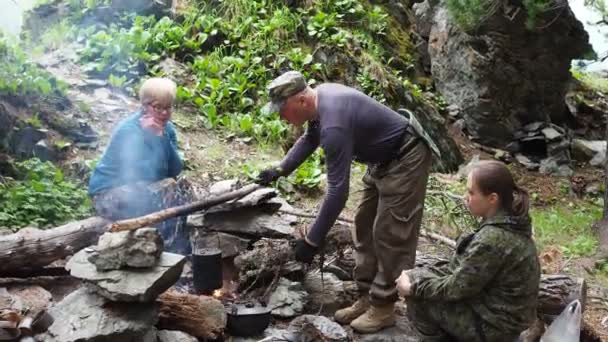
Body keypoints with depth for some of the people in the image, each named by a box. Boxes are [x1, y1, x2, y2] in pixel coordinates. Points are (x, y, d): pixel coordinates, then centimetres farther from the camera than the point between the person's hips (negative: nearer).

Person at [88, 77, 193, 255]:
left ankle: (181, 249, -5)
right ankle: (173, 251, -11)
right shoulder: (129, 130, -21)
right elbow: (150, 173, -27)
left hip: (140, 188, 7)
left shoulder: (167, 128, 1)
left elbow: (176, 170, -9)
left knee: (183, 188, -12)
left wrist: (163, 136, -19)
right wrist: (157, 137, -26)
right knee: (170, 193, -24)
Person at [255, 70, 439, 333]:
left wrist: (312, 240, -28)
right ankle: (367, 296, 19)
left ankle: (383, 307, 6)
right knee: (365, 228, 11)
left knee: (389, 234, -6)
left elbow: (337, 191, -34)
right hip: (382, 159, 10)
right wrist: (280, 170, 6)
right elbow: (309, 139, 16)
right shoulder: (320, 98, -5)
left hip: (406, 159, -10)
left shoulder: (334, 125, -35)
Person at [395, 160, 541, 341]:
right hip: (498, 311, 9)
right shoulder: (509, 222, 0)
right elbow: (464, 267, 7)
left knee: (417, 298, -6)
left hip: (493, 325, -9)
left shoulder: (493, 238, -29)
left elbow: (457, 288, -21)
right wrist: (416, 275, 2)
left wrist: (413, 286, -9)